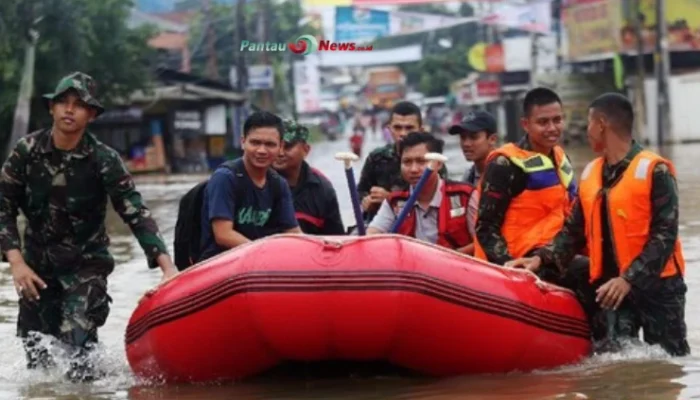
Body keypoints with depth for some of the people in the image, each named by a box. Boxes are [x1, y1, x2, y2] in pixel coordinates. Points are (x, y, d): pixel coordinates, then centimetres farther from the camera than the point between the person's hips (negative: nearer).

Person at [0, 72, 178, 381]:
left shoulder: (103, 160, -13)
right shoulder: (27, 150, -7)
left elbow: (136, 214, -18)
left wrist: (167, 266, -28)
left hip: (86, 263, -2)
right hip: (37, 262, 2)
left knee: (78, 344, -18)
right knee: (36, 350, 5)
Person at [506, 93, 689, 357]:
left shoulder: (654, 171, -11)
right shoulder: (590, 174, 10)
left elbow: (665, 235, -15)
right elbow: (574, 231, 14)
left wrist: (629, 280, -24)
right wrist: (542, 259, -3)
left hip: (655, 285, -5)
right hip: (610, 286, 5)